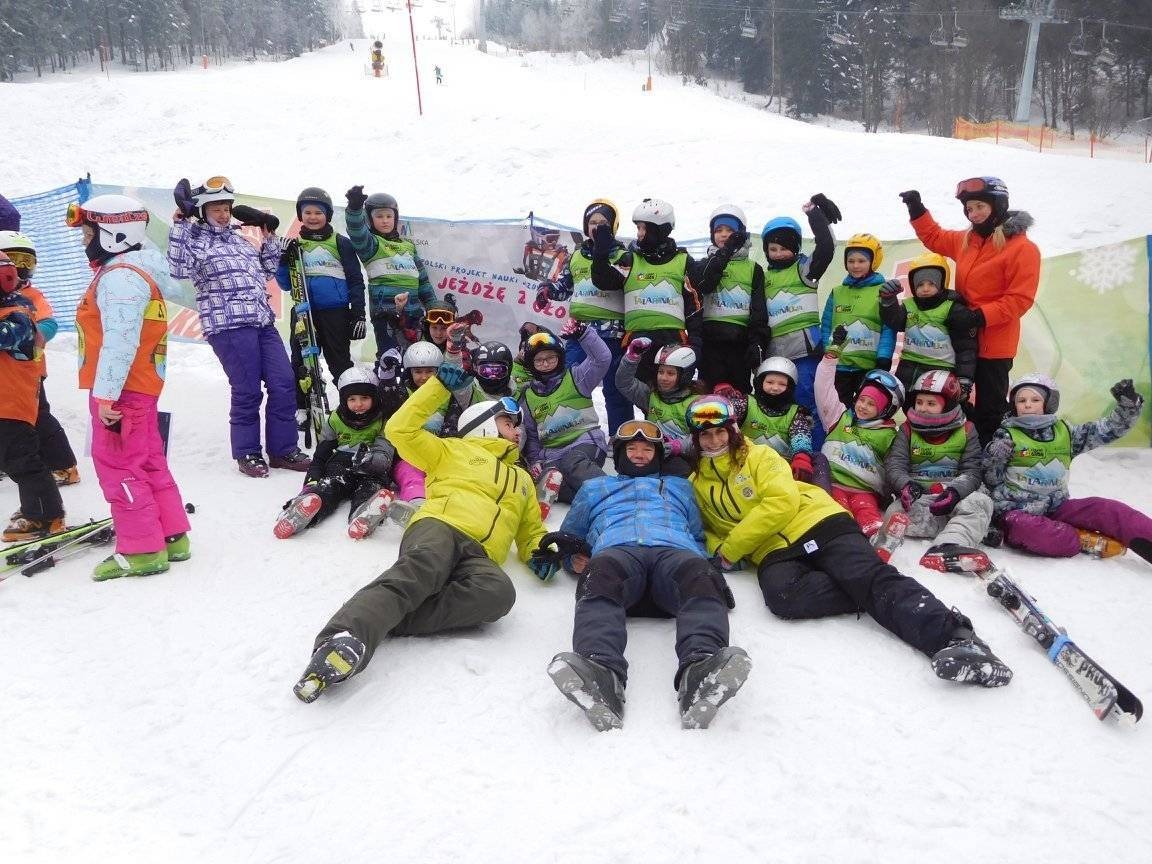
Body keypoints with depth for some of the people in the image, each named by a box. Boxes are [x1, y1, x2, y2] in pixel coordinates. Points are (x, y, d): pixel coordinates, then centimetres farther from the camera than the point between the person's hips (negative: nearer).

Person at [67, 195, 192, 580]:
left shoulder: (120, 277, -16)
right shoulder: (130, 273, 17)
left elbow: (120, 342, -24)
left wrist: (106, 393, -23)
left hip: (120, 390, -10)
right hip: (139, 388, 10)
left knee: (117, 465, -4)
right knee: (147, 462, 14)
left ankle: (141, 550, 1)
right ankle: (171, 536, 21)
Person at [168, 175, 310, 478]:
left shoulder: (239, 238, 24)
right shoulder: (194, 237, 5)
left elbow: (266, 271, 31)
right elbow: (178, 269, -13)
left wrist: (269, 239, 23)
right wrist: (179, 225, -12)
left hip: (263, 322, 7)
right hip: (228, 325, -6)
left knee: (284, 383, 1)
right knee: (248, 390, -6)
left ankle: (283, 449, 10)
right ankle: (248, 453, 10)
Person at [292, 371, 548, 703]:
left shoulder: (522, 479, 39)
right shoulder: (455, 450, 27)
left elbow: (532, 533, 37)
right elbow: (401, 429, 17)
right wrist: (441, 385, 17)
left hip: (479, 557, 3)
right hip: (439, 526, -2)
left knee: (499, 590, -36)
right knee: (419, 572, -40)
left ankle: (382, 620, -42)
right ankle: (345, 636, -62)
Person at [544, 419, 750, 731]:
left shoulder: (679, 486, 45)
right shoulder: (594, 487, 42)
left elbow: (698, 536, 38)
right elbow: (569, 538, 37)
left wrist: (708, 566, 12)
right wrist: (575, 556, 9)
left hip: (674, 550, 1)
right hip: (616, 550, -1)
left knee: (700, 578, -40)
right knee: (601, 574, -42)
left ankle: (700, 671, -66)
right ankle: (600, 673, -67)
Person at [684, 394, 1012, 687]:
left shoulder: (759, 456, 6)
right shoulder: (696, 484, 17)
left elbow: (782, 503, -9)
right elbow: (708, 529, 23)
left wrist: (731, 549, -11)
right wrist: (717, 548, -4)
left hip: (818, 525, -2)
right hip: (774, 553, 2)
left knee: (872, 577, -30)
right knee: (782, 595, -35)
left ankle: (953, 635, -44)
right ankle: (882, 601, -28)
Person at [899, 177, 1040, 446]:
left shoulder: (1022, 248, -14)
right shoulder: (966, 240, 9)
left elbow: (1020, 299, -18)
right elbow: (934, 237, 28)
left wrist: (981, 316, -25)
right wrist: (917, 210, 17)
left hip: (993, 345, -7)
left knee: (989, 410, 3)